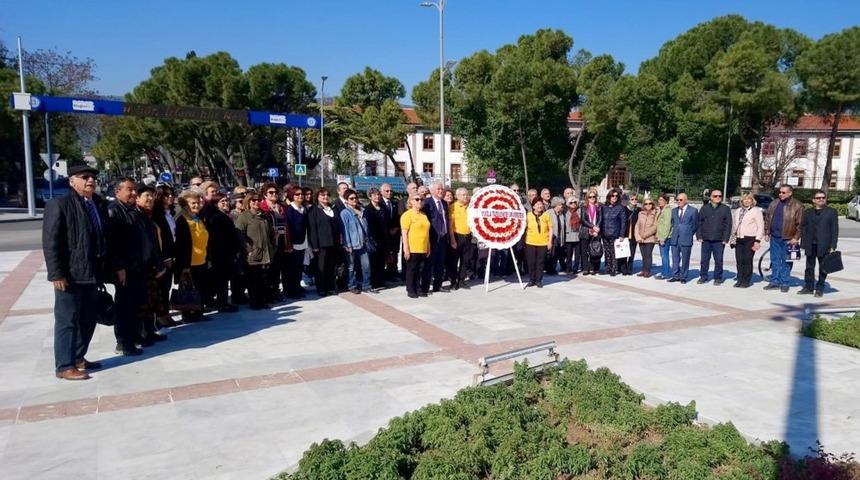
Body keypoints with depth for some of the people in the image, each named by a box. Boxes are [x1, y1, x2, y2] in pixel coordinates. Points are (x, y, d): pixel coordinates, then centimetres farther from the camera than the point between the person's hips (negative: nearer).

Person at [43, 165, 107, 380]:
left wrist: (103, 269, 13)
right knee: (67, 321, 1)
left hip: (92, 274, 8)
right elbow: (50, 242, -14)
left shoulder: (98, 204, 12)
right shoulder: (59, 204, -9)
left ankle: (78, 358, 29)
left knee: (88, 320, 15)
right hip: (70, 275, -7)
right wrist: (57, 274, -19)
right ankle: (64, 366, 9)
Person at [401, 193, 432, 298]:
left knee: (421, 270, 8)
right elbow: (404, 233, -11)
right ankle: (411, 290, 12)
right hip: (412, 249, -6)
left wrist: (428, 247, 16)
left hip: (423, 249, 6)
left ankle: (420, 289, 18)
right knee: (411, 270, 4)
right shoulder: (407, 215, -7)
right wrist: (406, 249, -15)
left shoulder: (424, 215, 14)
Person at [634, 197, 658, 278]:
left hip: (650, 239, -4)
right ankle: (644, 270, 14)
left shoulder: (655, 214, -3)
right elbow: (637, 225, 8)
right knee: (643, 255, 9)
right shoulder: (640, 213, 11)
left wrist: (645, 235, -11)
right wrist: (638, 237, -3)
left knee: (648, 255, -5)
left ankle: (647, 271, 2)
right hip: (641, 239, 4)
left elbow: (655, 227, -9)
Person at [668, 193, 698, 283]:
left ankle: (683, 277, 10)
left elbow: (695, 225, 4)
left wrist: (689, 234, 5)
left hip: (686, 239, -4)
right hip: (674, 239, 4)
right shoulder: (674, 210, 12)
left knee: (685, 259, 2)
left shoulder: (693, 211, -1)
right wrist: (674, 233, 11)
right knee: (675, 259, 6)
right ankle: (675, 276, 12)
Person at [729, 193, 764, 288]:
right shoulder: (738, 211, 17)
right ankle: (740, 280, 12)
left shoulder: (756, 211, -1)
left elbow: (760, 227, -5)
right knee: (739, 261, 5)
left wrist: (757, 240, -11)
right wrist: (733, 237, 19)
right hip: (739, 239, 5)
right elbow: (734, 225, 24)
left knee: (747, 260, -4)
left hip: (750, 239, -5)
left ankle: (746, 281, 3)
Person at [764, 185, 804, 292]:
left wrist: (796, 237, -13)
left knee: (786, 262, 3)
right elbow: (767, 219, 15)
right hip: (774, 237, 5)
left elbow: (800, 223, -9)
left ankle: (784, 283, 10)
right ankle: (775, 282, 17)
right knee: (775, 261, 10)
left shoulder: (797, 206, -7)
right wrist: (767, 232, 10)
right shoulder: (773, 204, 10)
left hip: (788, 239, -5)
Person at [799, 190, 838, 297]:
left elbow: (835, 230, -1)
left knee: (823, 268, 4)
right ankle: (808, 287, 16)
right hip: (810, 246, 3)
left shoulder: (831, 212, 2)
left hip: (824, 246, -2)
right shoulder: (808, 212, 10)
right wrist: (803, 244, 3)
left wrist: (832, 246, -7)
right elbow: (803, 228, 11)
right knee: (809, 267, 8)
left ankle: (819, 288, 13)